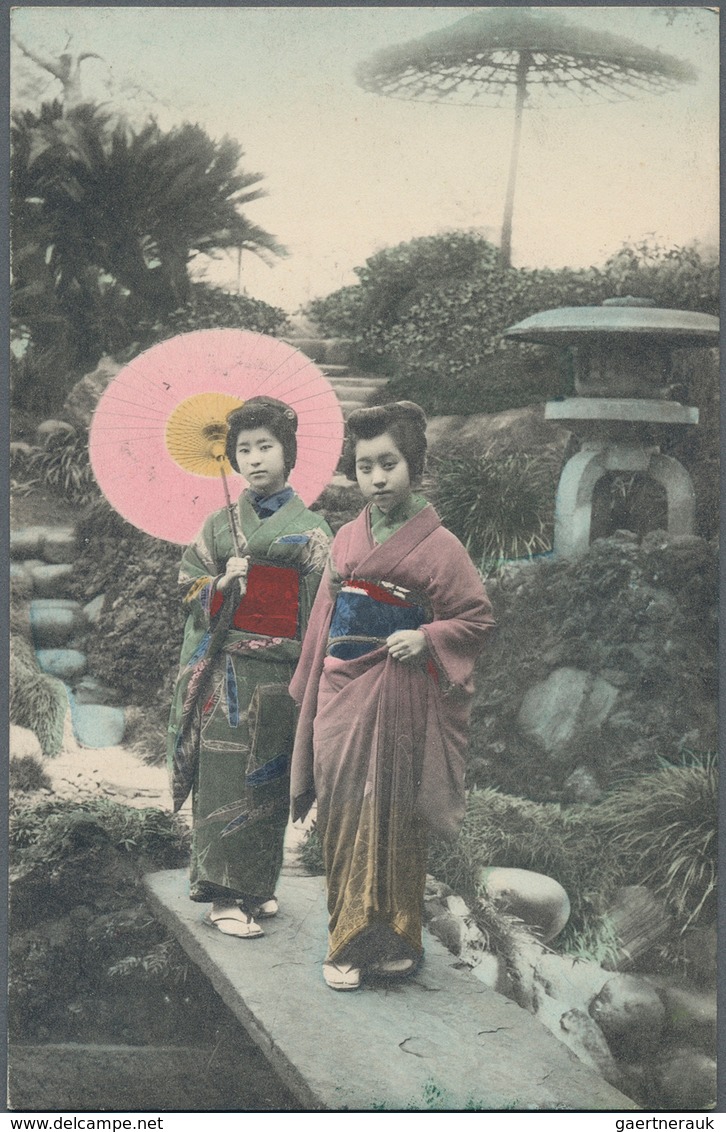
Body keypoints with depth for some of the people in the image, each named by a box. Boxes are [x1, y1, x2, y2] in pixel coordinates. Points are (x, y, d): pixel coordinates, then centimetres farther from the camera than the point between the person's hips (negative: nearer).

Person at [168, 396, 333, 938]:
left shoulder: (311, 529, 4)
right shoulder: (220, 524, 10)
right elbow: (192, 592, 12)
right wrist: (222, 585, -8)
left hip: (280, 672, 0)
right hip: (226, 667, 1)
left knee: (269, 779, 7)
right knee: (224, 776, -3)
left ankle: (257, 883, 21)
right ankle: (224, 894, 2)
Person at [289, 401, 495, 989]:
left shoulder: (438, 545, -4)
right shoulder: (346, 539, 11)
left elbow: (479, 617, -3)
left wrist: (426, 638, -17)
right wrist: (310, 688, 15)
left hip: (399, 697, -4)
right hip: (340, 696, 4)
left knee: (392, 819, 2)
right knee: (343, 816, 5)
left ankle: (393, 940, 16)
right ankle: (348, 942, 16)